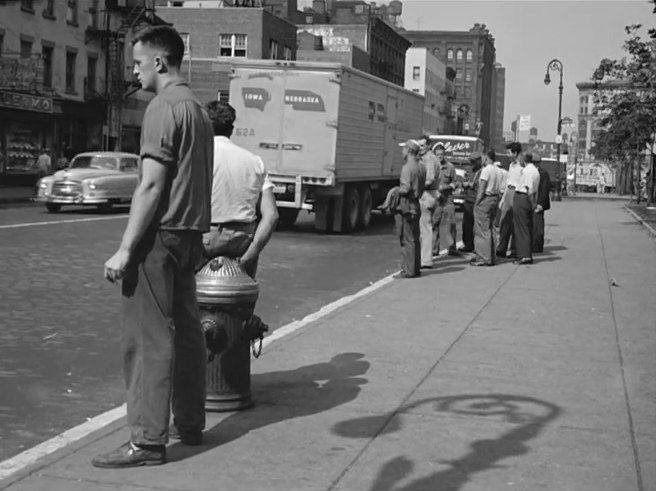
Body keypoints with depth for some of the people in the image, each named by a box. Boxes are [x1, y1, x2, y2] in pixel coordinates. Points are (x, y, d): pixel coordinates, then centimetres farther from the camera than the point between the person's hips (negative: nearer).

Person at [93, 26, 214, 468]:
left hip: (160, 233, -10)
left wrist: (126, 249, -19)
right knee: (186, 329, 14)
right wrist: (195, 234, 17)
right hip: (191, 233, 10)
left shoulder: (164, 107, -12)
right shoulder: (198, 108, 17)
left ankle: (148, 441, -5)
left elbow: (152, 185, -19)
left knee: (148, 336, -7)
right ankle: (191, 423, 23)